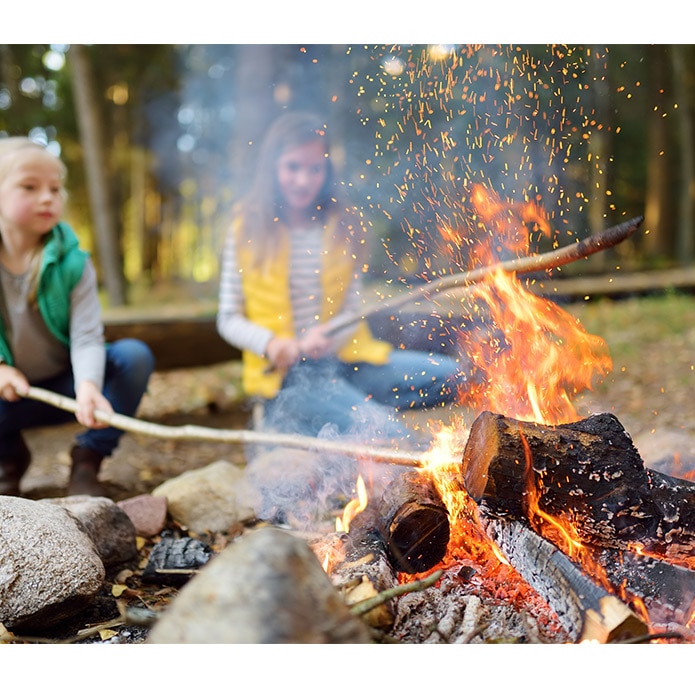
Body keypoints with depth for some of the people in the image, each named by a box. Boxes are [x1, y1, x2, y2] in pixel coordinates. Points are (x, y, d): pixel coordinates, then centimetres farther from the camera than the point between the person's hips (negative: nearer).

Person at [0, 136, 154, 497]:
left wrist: (88, 386, -40)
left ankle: (86, 460, -4)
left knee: (135, 355, -24)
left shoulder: (72, 262, -12)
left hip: (65, 387, 1)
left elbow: (87, 336, -20)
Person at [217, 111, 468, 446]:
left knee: (450, 376, -15)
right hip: (286, 372, -5)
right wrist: (270, 343, -17)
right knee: (392, 435, -27)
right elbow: (228, 319, 3)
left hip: (343, 358, 5)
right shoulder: (247, 230, 1)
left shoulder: (342, 226, 8)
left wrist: (327, 337, -16)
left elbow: (353, 311, 6)